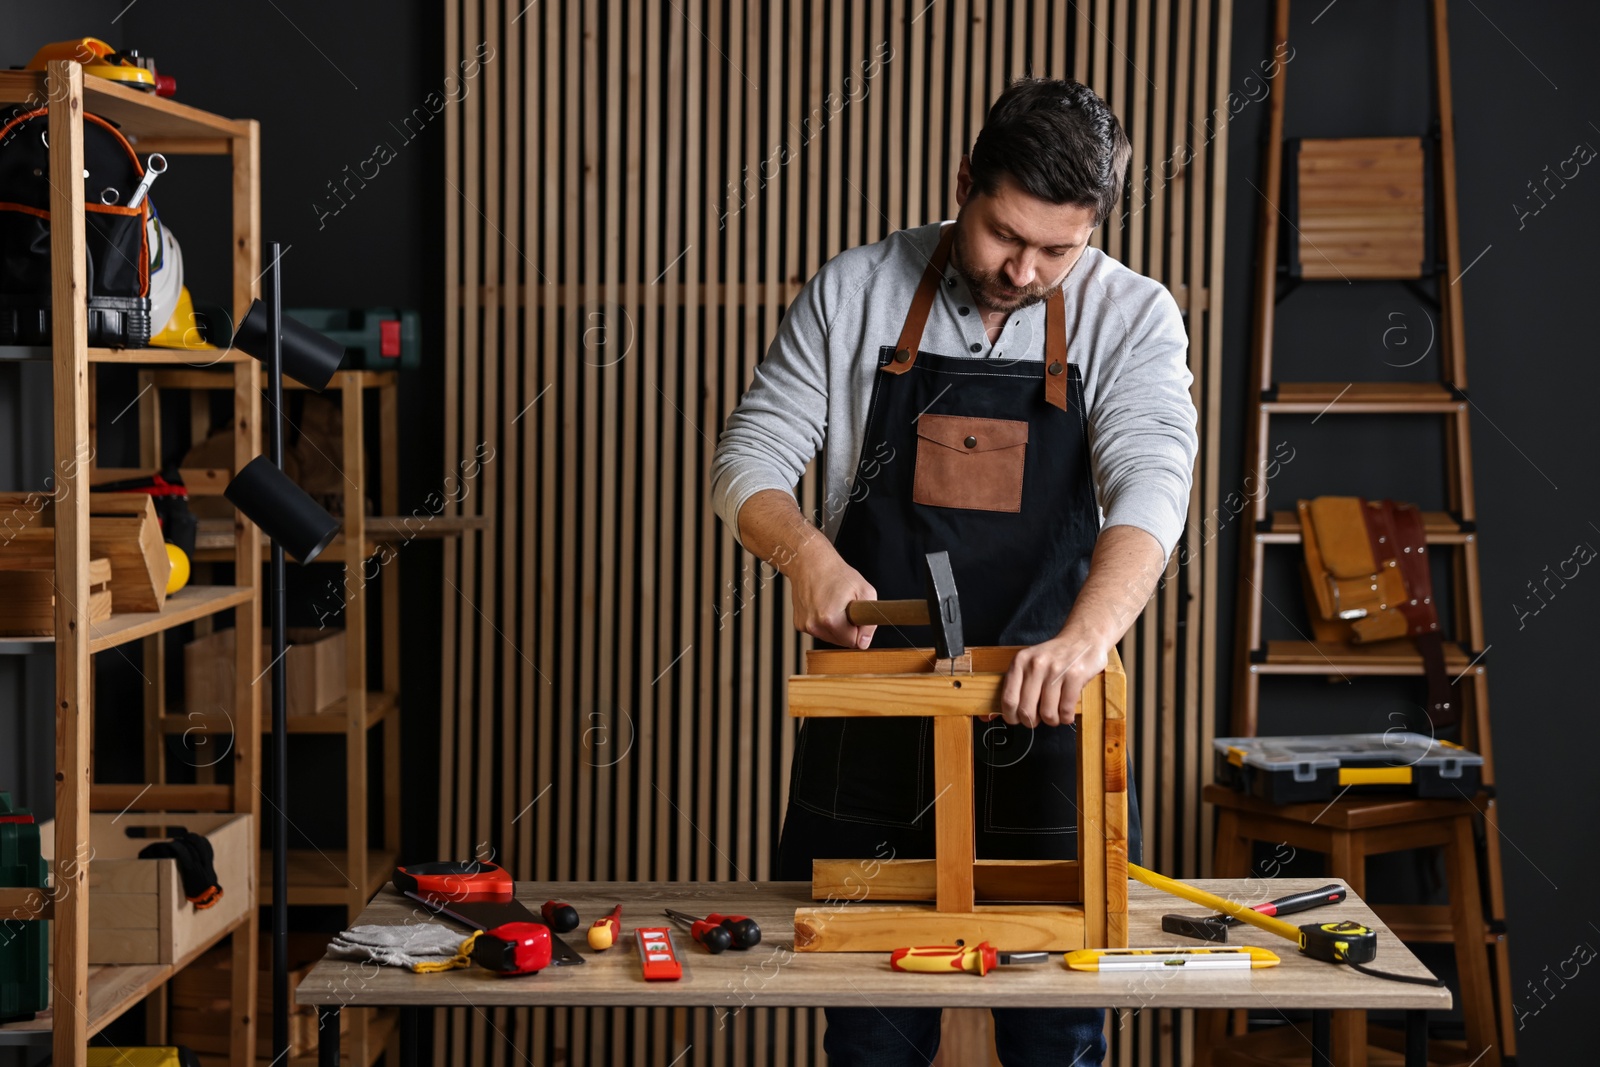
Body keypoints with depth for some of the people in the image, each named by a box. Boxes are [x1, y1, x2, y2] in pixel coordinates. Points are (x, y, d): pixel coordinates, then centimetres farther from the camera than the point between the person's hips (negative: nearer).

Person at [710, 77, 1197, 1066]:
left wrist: (1085, 636, -38)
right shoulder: (854, 292, 0)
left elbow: (1151, 485, -19)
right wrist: (810, 558, -21)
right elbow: (750, 459, 1)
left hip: (1046, 720, -1)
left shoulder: (1132, 316, -4)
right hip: (873, 714, 1)